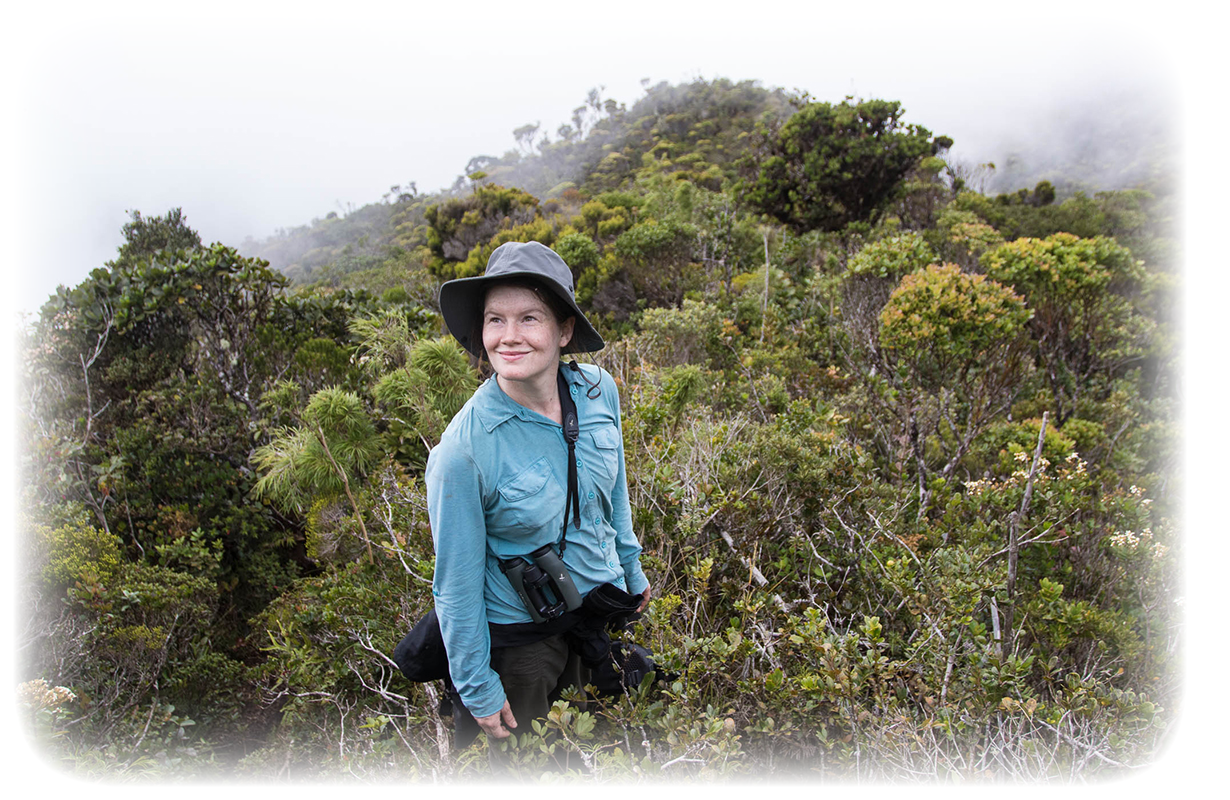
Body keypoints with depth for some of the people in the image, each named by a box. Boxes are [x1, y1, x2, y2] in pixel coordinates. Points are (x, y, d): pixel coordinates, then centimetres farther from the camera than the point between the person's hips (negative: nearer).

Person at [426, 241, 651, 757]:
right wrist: (478, 687, -10)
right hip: (517, 634, -5)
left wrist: (631, 568, 16)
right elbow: (457, 584, -18)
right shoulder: (463, 450, -28)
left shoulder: (598, 390, -13)